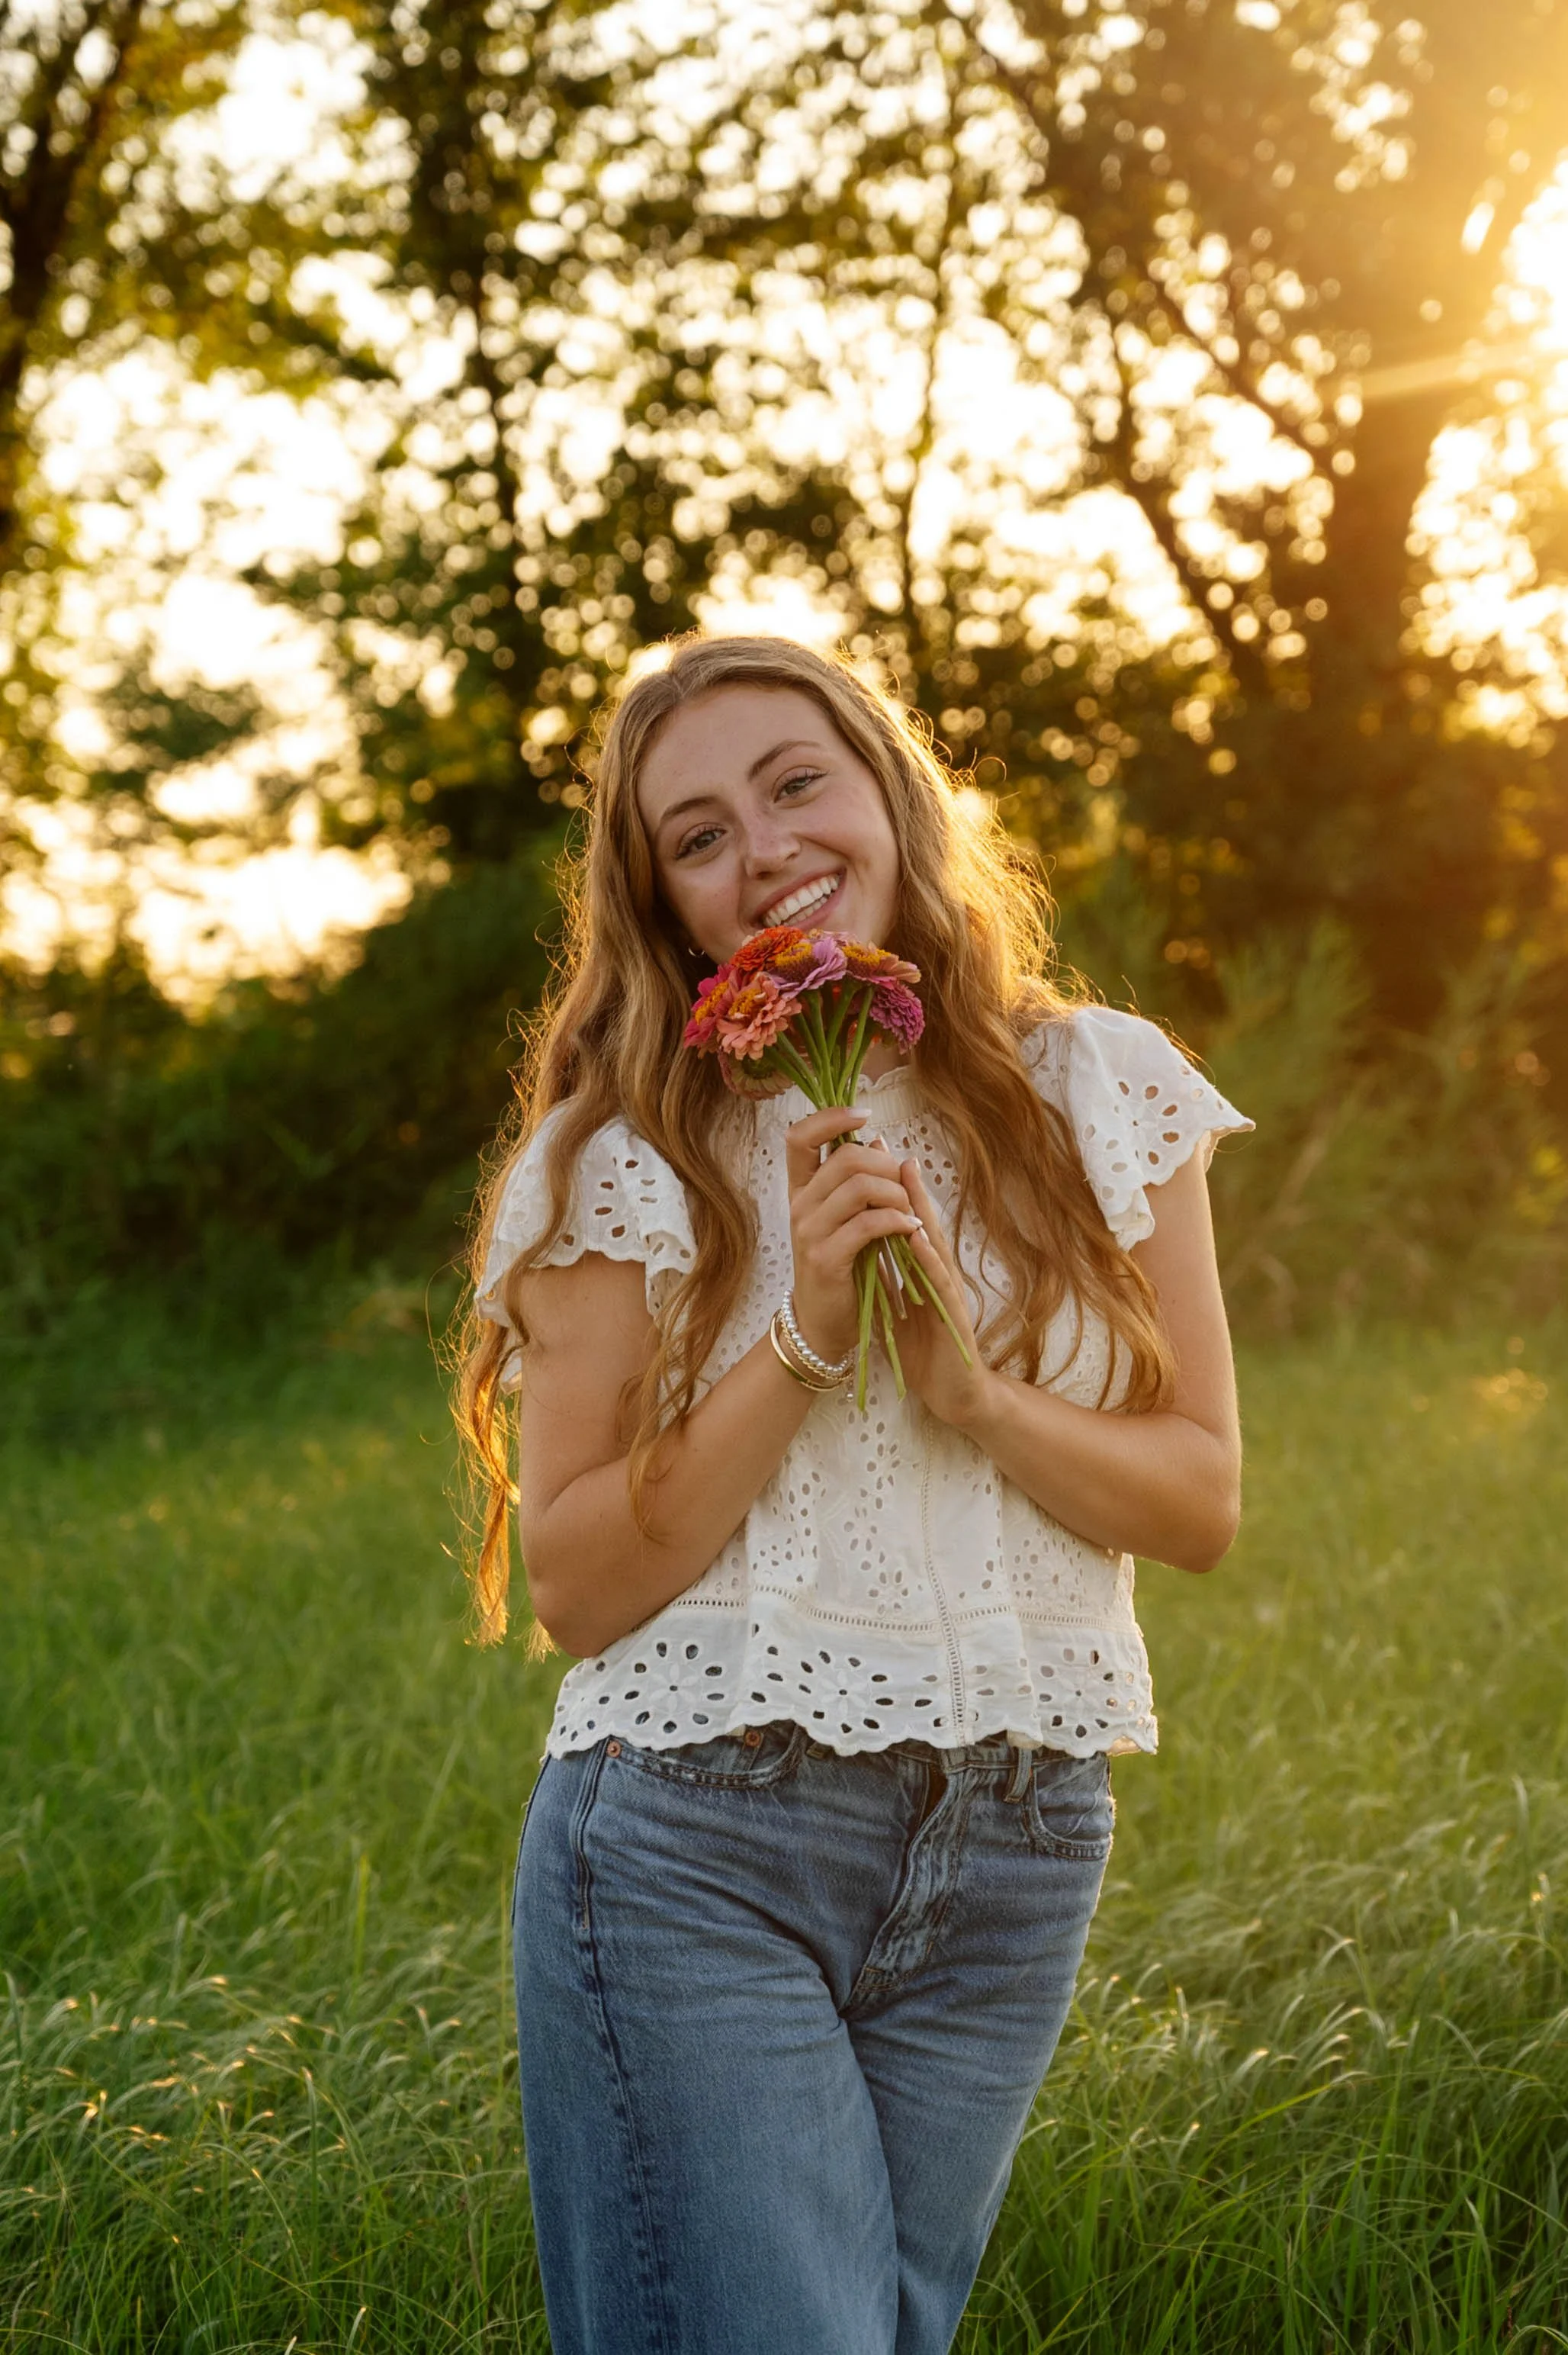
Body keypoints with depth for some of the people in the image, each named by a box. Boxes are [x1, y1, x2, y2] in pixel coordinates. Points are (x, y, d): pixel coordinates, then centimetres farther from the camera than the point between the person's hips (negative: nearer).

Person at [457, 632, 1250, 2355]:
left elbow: (1201, 1501, 3)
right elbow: (571, 1587, -7)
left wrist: (969, 1388, -14)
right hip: (697, 1852, -3)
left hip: (1015, 1857, 3)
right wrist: (802, 1344, -17)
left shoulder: (1104, 1093, 3)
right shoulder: (625, 1157, -4)